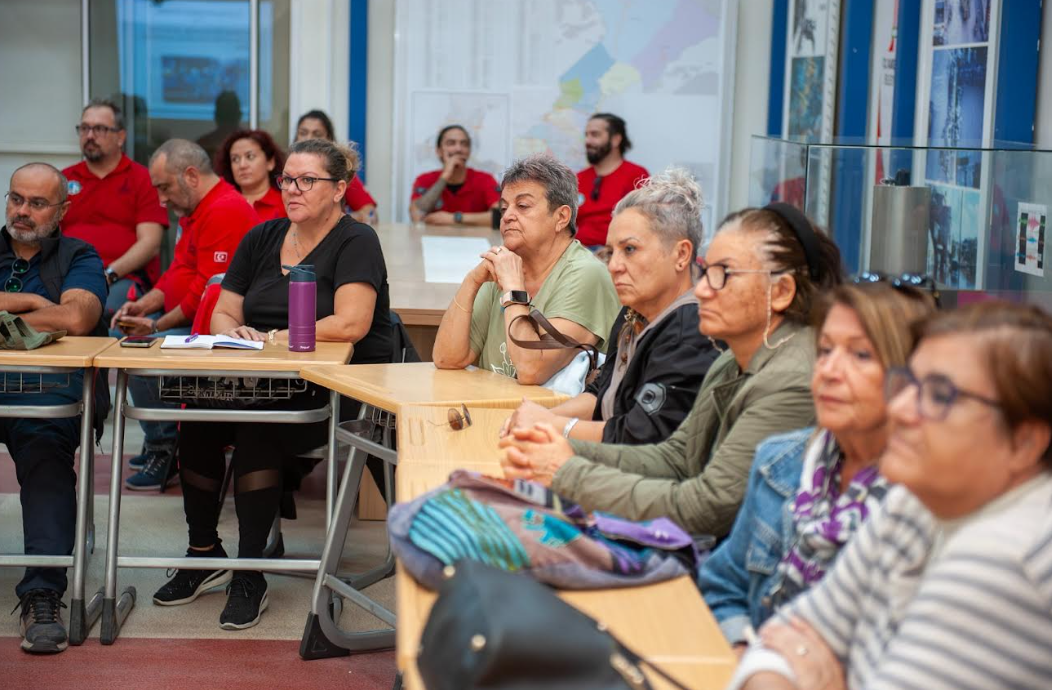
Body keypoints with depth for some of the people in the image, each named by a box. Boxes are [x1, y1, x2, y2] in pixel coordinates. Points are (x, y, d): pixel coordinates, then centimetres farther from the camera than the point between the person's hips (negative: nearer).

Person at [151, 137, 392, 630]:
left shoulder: (355, 242, -5)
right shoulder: (261, 239, 15)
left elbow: (351, 324, -20)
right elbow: (223, 314, 15)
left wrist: (272, 338, -18)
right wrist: (234, 332, -9)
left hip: (339, 389, -6)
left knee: (257, 430, -32)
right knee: (196, 418, -21)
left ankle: (250, 575, -19)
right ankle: (204, 554, -2)